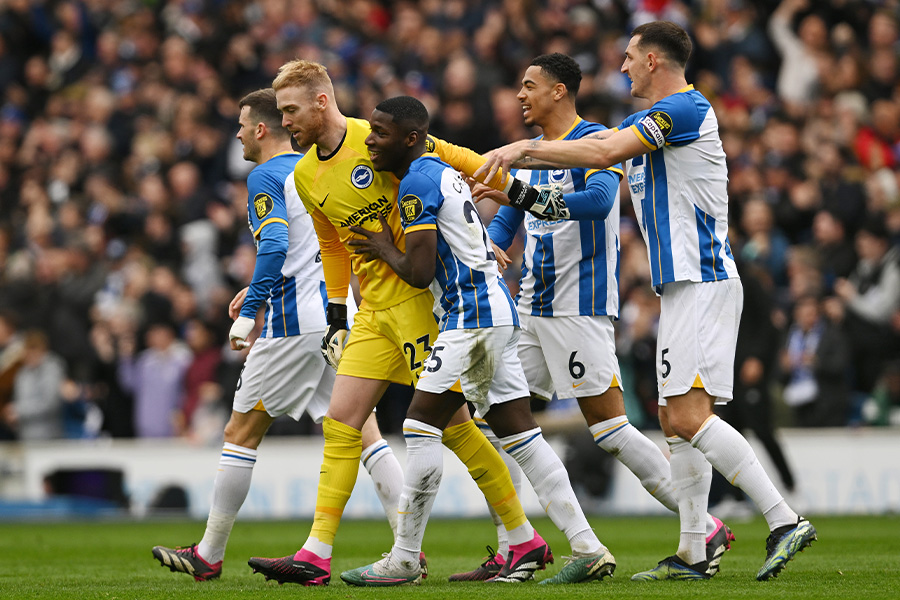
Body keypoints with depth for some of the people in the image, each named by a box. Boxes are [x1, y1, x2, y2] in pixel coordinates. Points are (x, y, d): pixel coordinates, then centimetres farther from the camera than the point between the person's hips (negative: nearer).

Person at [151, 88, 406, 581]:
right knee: (362, 432, 2)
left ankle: (209, 554, 9)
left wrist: (248, 312, -19)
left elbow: (275, 246, -21)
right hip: (340, 314, 8)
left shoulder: (265, 178, -7)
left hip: (295, 321, -8)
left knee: (241, 432, 3)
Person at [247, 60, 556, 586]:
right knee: (341, 424, 0)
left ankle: (524, 539, 3)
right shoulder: (306, 176, 11)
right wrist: (337, 314, 22)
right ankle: (317, 555, -2)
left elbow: (458, 161, -5)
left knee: (451, 424, -7)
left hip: (420, 298, -7)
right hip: (374, 310, 7)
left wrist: (522, 193, -6)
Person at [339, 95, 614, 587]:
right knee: (519, 434, 8)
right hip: (497, 312, 10)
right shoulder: (443, 173, 19)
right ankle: (588, 549, 4)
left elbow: (419, 272, -15)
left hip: (472, 316, -10)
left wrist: (385, 250, 3)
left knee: (422, 426, -7)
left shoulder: (416, 183, -12)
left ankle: (403, 560, -6)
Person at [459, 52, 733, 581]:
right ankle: (515, 544, 8)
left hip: (580, 309, -9)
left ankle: (706, 530, -5)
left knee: (611, 429, -10)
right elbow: (505, 223, 22)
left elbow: (599, 200, -28)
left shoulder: (594, 142, -10)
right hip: (532, 309, 9)